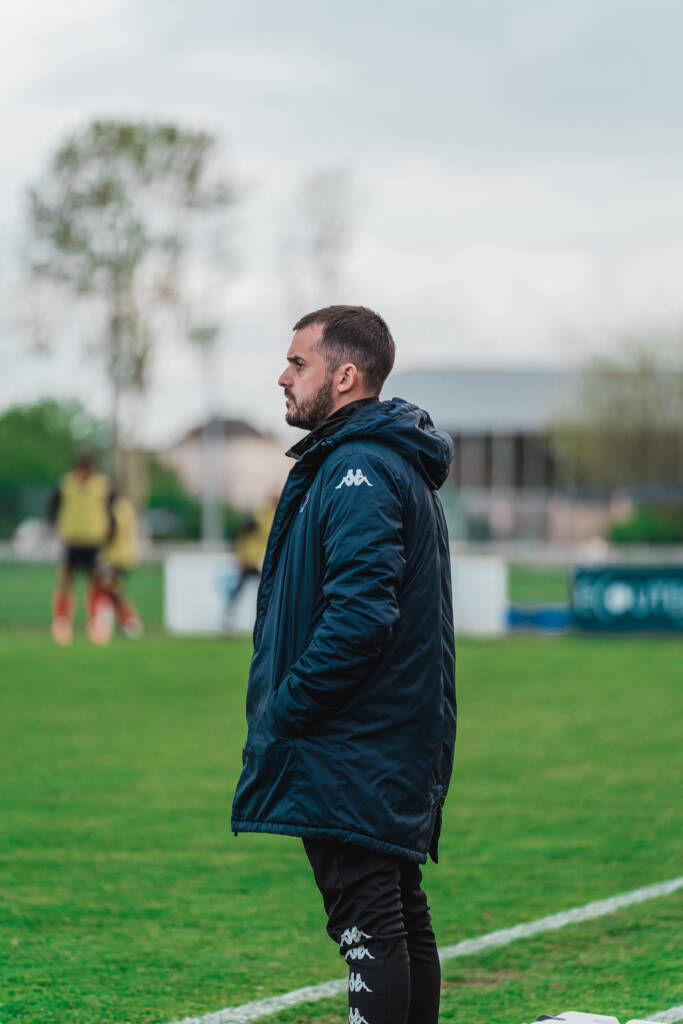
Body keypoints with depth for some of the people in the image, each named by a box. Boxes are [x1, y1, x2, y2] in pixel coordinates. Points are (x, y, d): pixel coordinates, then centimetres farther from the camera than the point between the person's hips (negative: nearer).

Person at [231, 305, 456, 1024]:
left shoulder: (359, 471, -15)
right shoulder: (395, 465, 18)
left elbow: (359, 614, -25)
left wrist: (283, 712, -18)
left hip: (353, 750, -11)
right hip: (398, 744, 11)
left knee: (368, 923, -10)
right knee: (400, 919, 14)